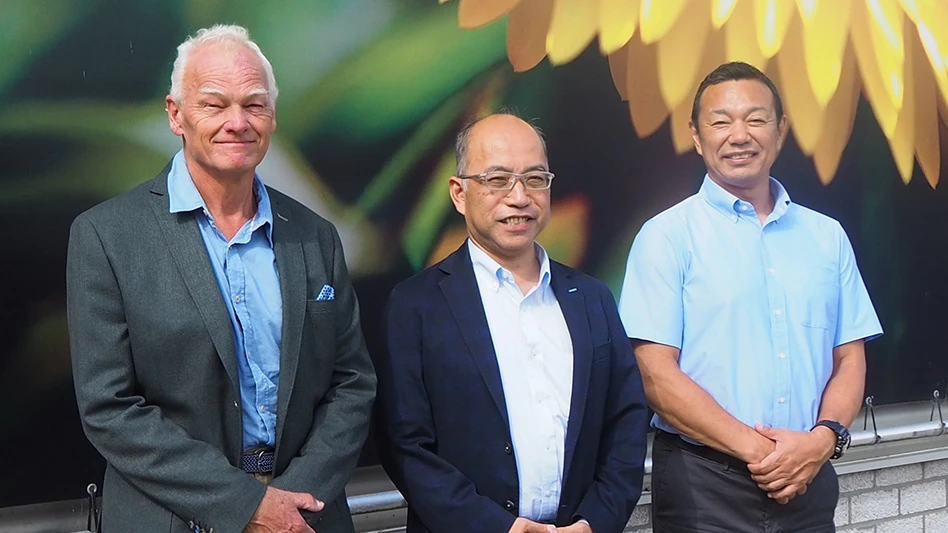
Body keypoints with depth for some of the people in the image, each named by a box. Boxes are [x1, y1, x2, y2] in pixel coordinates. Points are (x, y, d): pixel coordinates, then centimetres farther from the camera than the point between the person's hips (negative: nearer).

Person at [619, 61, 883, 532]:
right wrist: (757, 450, -15)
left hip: (808, 481, 4)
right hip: (702, 488, -3)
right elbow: (657, 375, -11)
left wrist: (824, 439, -10)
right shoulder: (667, 237, -4)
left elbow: (849, 358, 8)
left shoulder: (826, 236, 9)